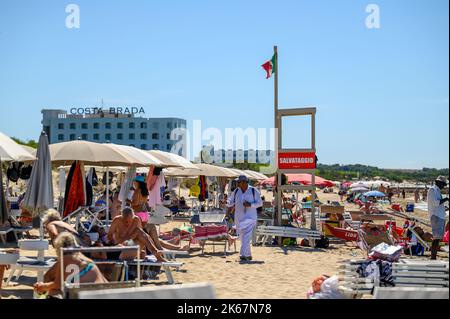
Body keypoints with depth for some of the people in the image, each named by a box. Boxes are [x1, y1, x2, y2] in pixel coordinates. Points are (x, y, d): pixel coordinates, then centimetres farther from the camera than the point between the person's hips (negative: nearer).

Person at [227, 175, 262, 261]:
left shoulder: (253, 191, -6)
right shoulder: (236, 191, 6)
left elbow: (260, 203, -3)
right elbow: (230, 201, 13)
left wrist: (250, 205, -19)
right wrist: (230, 204, -11)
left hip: (250, 217, -5)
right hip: (239, 218, 5)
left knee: (246, 237, -16)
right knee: (242, 237, 9)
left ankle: (243, 255, -21)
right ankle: (248, 255, 21)